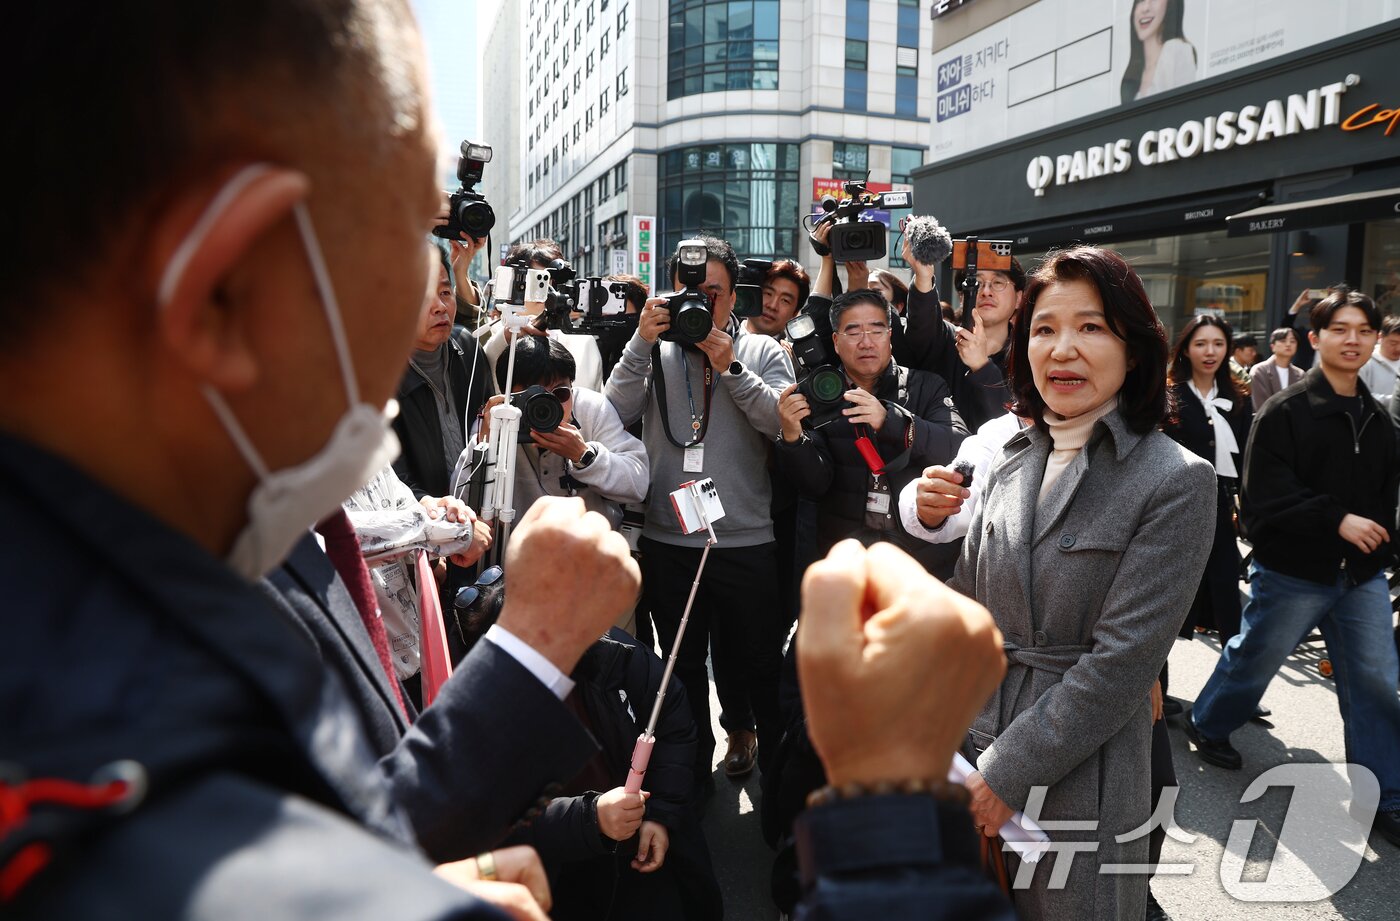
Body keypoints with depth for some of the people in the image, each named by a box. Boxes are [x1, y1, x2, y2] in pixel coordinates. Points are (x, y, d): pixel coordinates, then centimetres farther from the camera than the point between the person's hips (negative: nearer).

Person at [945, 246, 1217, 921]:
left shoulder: (1177, 481, -13)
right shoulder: (1012, 462, 4)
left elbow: (1121, 661, -18)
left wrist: (1007, 775, -17)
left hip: (1081, 779, -5)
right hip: (972, 749, 5)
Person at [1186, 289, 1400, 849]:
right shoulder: (1285, 412, -13)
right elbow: (1266, 500, -19)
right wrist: (1337, 520, -23)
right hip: (1294, 573, -5)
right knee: (1253, 661, 12)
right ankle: (1206, 726, 38)